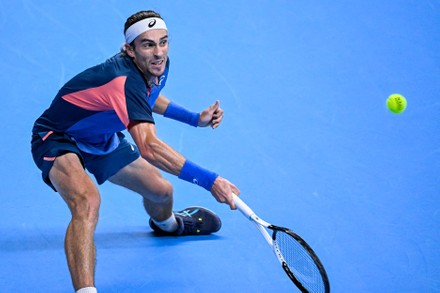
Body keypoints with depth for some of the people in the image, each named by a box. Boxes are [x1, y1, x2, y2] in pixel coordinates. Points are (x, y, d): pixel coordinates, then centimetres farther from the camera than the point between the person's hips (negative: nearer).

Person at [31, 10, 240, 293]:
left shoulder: (157, 67, -10)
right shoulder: (125, 81, -39)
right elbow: (149, 147, -50)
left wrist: (196, 118, 8)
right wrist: (209, 180, -54)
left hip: (101, 139, 9)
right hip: (58, 139, -9)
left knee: (161, 190, 18)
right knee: (87, 202, -38)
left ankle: (167, 224, 57)